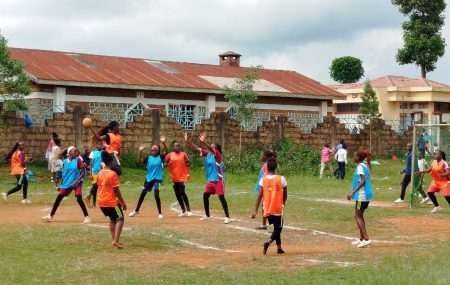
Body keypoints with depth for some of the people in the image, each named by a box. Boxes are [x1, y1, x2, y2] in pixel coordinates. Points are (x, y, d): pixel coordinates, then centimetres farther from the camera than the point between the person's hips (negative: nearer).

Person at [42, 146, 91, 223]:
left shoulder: (78, 160, -10)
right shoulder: (65, 161, 1)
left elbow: (83, 172, -12)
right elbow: (64, 173, 11)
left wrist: (76, 182, -20)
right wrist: (61, 185, 13)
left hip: (77, 183, -4)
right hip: (66, 183, 4)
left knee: (79, 199, -16)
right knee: (58, 198, 4)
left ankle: (87, 216, -2)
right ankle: (50, 216, 16)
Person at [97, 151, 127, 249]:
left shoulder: (100, 173, 5)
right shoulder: (112, 174, -16)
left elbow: (99, 187, 13)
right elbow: (116, 190, -17)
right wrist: (123, 202, -10)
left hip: (101, 201, 7)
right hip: (111, 201, -7)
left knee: (112, 219, 21)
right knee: (120, 219, 3)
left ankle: (114, 240, 20)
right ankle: (116, 240, -11)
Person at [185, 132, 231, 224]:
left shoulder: (218, 155, -15)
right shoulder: (207, 154, 4)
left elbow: (211, 149, -35)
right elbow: (196, 148, 2)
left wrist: (204, 142, -53)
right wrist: (187, 141, -10)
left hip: (218, 180, -8)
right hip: (210, 180, 8)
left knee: (221, 198, -9)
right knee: (205, 196, 8)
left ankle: (227, 217, -6)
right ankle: (207, 215, 22)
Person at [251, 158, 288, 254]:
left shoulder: (263, 179, -4)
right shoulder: (281, 179, -8)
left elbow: (259, 196, -7)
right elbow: (285, 195, 2)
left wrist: (256, 211, -5)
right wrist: (283, 203, 23)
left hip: (267, 209, 3)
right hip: (278, 209, -3)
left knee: (276, 228, 20)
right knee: (278, 228, 4)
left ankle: (279, 248, 24)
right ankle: (268, 243, -20)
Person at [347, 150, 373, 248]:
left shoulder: (360, 167, -13)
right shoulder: (365, 166, 14)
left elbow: (363, 181, -22)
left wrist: (353, 193, -25)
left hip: (361, 195, -9)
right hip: (367, 194, 9)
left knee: (358, 216, -4)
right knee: (360, 216, 16)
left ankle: (366, 239, -11)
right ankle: (361, 239, 19)